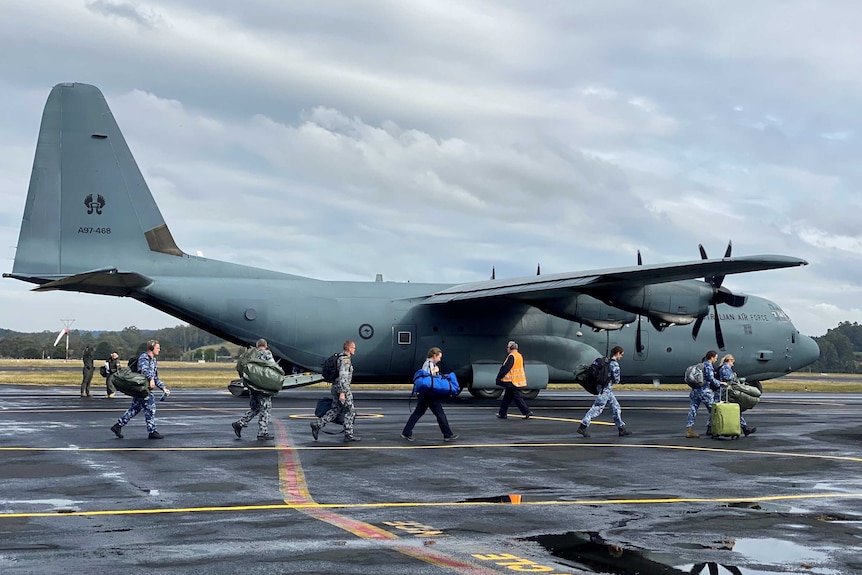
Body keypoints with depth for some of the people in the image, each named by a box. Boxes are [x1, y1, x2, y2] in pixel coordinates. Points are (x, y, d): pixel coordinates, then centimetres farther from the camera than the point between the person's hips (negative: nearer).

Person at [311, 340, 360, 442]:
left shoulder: (340, 358, 16)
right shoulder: (345, 360, -15)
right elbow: (342, 377, -23)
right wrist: (342, 392, -26)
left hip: (335, 387, 10)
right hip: (342, 388, -10)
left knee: (335, 410, 12)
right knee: (350, 411, -1)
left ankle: (317, 425, 4)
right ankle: (348, 435, 3)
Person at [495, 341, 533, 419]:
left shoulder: (511, 356, -17)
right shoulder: (520, 356, 12)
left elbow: (505, 368, -19)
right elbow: (521, 368, 19)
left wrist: (499, 377, -13)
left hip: (512, 380, -9)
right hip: (519, 380, 9)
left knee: (517, 397, -6)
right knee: (507, 397, 15)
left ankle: (527, 412, -10)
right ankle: (503, 413, 19)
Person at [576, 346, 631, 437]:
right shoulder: (615, 364, -16)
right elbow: (616, 380, -14)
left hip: (607, 389, 10)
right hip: (605, 389, -10)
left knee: (616, 407, 12)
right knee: (597, 408, -7)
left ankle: (621, 429, 16)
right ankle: (582, 427, -6)